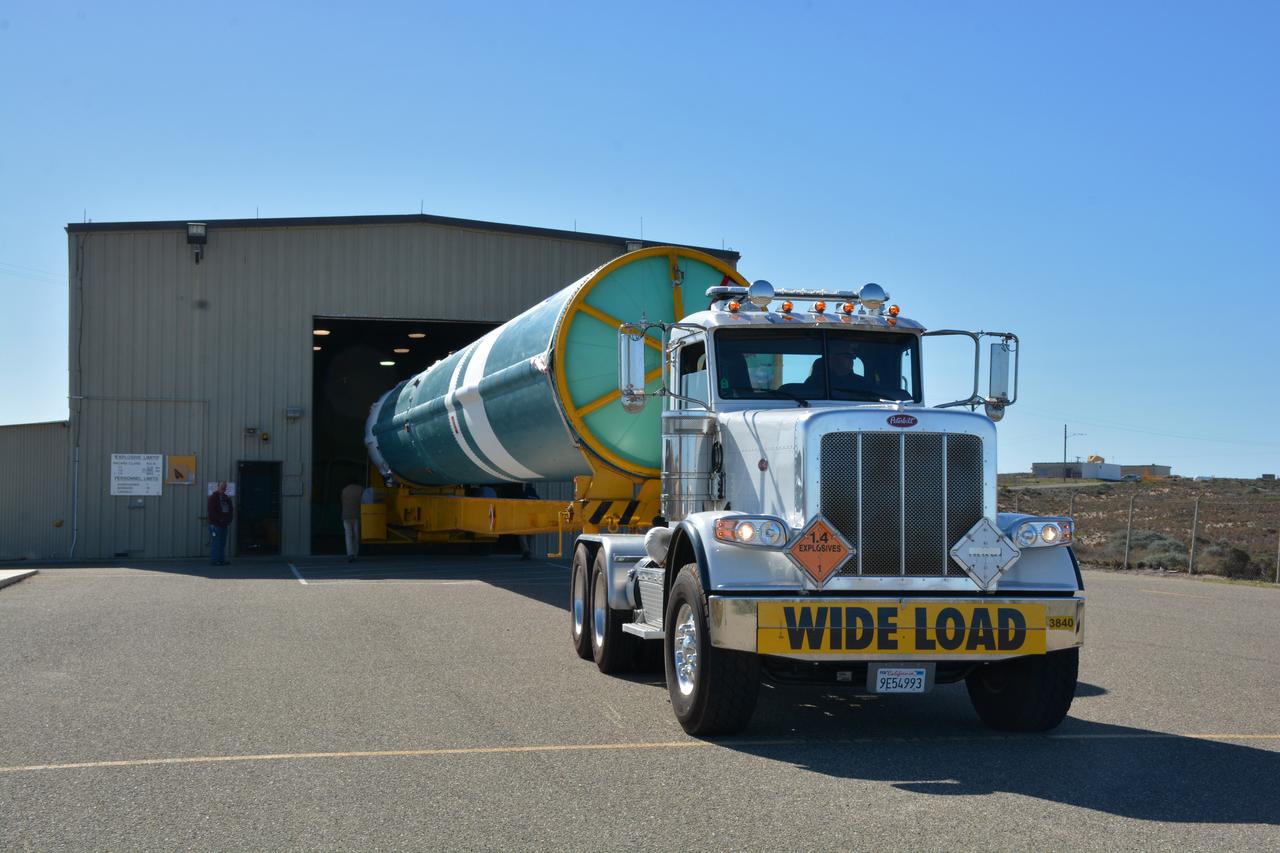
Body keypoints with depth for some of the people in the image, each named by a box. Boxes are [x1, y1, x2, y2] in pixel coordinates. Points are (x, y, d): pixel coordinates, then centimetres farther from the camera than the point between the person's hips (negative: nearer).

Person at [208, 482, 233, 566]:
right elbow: (212, 511, -14)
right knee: (215, 542, -9)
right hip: (215, 524, -8)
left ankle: (221, 560, 13)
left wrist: (229, 520, 4)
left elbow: (230, 510, 19)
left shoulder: (226, 498, 17)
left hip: (224, 524, 8)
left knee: (222, 543, 9)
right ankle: (214, 560, -8)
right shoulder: (213, 498, -6)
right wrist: (220, 519, -16)